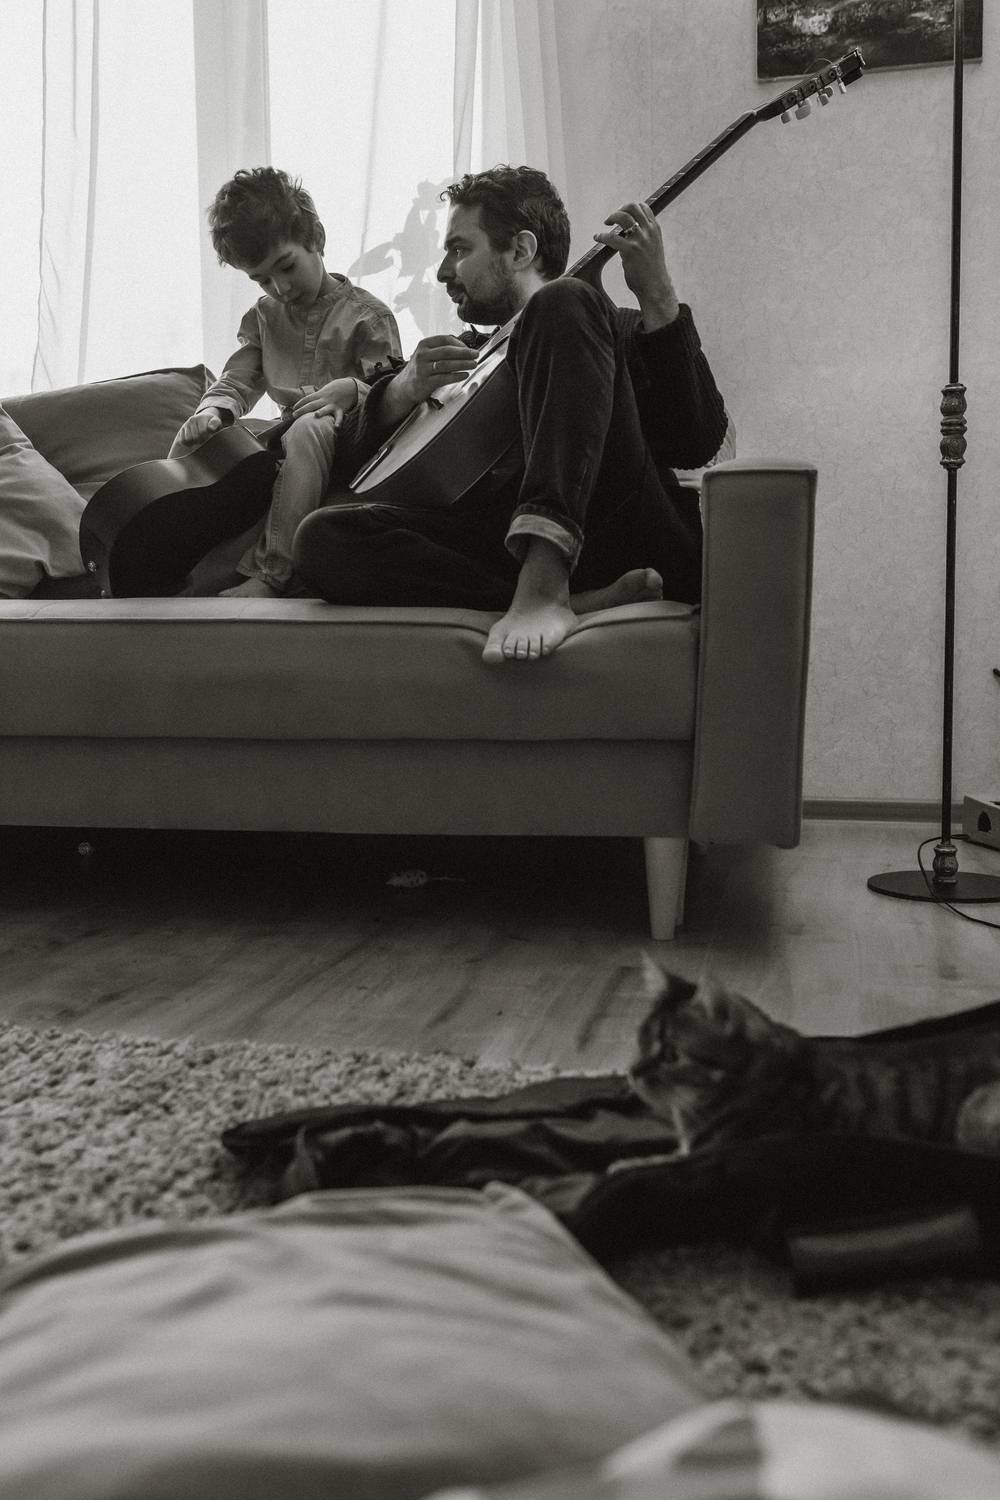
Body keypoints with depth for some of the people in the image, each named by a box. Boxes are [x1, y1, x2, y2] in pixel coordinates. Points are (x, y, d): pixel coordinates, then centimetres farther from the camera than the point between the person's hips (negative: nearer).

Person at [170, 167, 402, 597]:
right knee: (190, 442, -11)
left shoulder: (367, 315, -4)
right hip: (284, 446, 6)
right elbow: (236, 381, 9)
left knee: (308, 429, -40)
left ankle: (270, 575, -43)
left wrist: (353, 390, -31)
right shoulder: (263, 317, 14)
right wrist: (211, 411, -14)